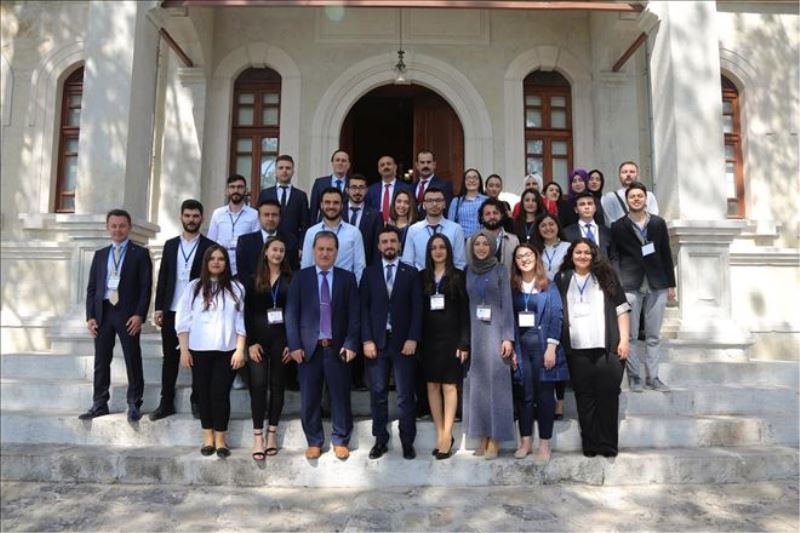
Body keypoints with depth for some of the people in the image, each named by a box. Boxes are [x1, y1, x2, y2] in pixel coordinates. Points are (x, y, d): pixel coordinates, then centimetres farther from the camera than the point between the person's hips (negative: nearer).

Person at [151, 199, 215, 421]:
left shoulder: (209, 246, 0)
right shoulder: (170, 245, 10)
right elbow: (163, 277, 9)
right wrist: (158, 307, 2)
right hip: (171, 311, 3)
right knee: (170, 358, 8)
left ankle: (197, 401, 16)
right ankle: (166, 403, 17)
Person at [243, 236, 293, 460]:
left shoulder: (290, 280, 5)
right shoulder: (253, 280, 5)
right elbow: (247, 312, 1)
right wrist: (251, 342, -7)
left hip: (281, 338, 1)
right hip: (258, 338, 0)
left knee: (277, 385, 6)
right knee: (258, 385, -5)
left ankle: (272, 433, 15)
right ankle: (258, 437, 0)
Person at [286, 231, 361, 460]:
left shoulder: (347, 278, 5)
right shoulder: (300, 277, 5)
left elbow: (354, 315, 2)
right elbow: (291, 314, 0)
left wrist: (351, 344, -8)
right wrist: (294, 345, -8)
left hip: (338, 348, 0)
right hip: (309, 347, 0)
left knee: (340, 396, 6)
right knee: (309, 399, 8)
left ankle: (340, 441, 23)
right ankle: (314, 442, 24)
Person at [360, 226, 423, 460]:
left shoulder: (411, 273, 7)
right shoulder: (369, 273, 9)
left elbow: (417, 308, 1)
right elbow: (363, 308, 3)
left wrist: (412, 339, -8)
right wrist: (366, 340, -6)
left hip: (403, 342, -1)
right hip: (376, 341, 1)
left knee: (405, 395, 3)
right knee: (378, 394, 6)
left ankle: (407, 441, 14)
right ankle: (380, 440, 18)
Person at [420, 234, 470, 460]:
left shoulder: (458, 276, 0)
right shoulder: (422, 276, 7)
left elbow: (465, 312, -3)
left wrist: (464, 342, -10)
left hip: (451, 337, -3)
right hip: (428, 338, 3)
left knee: (449, 385, -1)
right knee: (432, 385, 6)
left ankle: (446, 436, 5)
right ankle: (440, 434, 16)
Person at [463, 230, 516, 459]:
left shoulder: (500, 270, 1)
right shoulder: (468, 271, 9)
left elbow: (507, 304, -3)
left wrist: (508, 337, -11)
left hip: (495, 331, -3)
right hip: (474, 333, 3)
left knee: (496, 382, -2)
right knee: (477, 383, 5)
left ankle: (495, 439, 5)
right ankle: (483, 436, 13)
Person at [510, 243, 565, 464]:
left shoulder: (549, 286, 2)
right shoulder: (512, 288, 8)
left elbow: (556, 317, -4)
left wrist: (551, 347, -12)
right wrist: (511, 348, -1)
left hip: (543, 345, -2)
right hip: (520, 347, 2)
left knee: (544, 394, 3)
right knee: (523, 394, 6)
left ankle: (544, 443, 11)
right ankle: (525, 441, 16)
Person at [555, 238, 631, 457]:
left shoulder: (606, 276, 10)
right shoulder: (562, 280, 11)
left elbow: (621, 309, 6)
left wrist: (624, 340, -2)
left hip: (606, 348, -1)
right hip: (576, 349, 1)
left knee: (607, 396, -1)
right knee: (584, 397, 3)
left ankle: (608, 445, 8)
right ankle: (590, 444, 11)